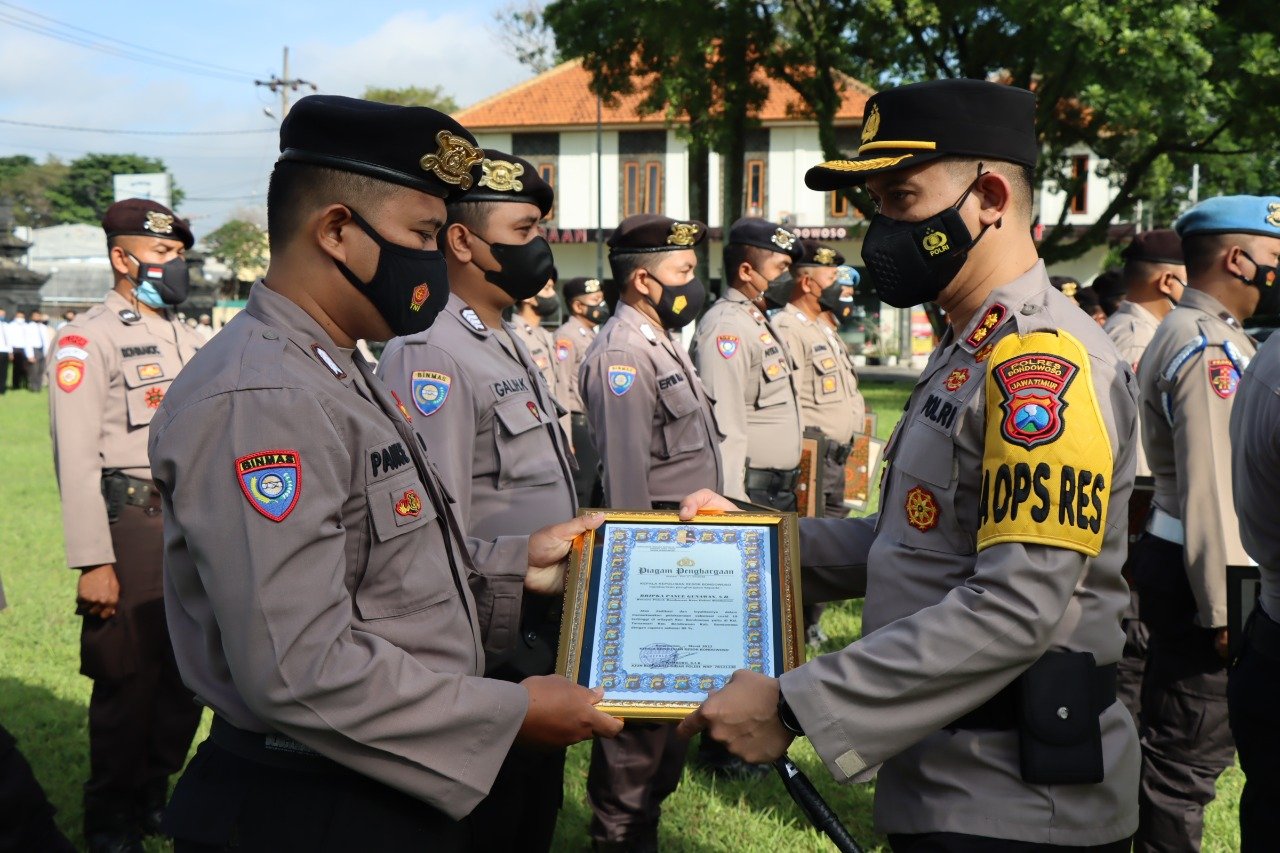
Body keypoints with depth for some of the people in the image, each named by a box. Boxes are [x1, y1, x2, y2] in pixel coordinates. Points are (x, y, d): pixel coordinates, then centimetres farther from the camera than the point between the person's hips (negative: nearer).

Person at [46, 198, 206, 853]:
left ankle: (155, 796, 31)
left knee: (188, 674, 12)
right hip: (132, 525, -7)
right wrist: (93, 564, -18)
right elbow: (76, 458, -13)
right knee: (128, 680, 3)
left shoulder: (184, 339, 15)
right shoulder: (87, 340, -7)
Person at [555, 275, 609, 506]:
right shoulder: (566, 336, -9)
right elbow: (560, 388, -16)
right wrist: (566, 439, -21)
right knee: (580, 495, -4)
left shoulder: (596, 335, 18)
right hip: (580, 424, -8)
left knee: (598, 495, 13)